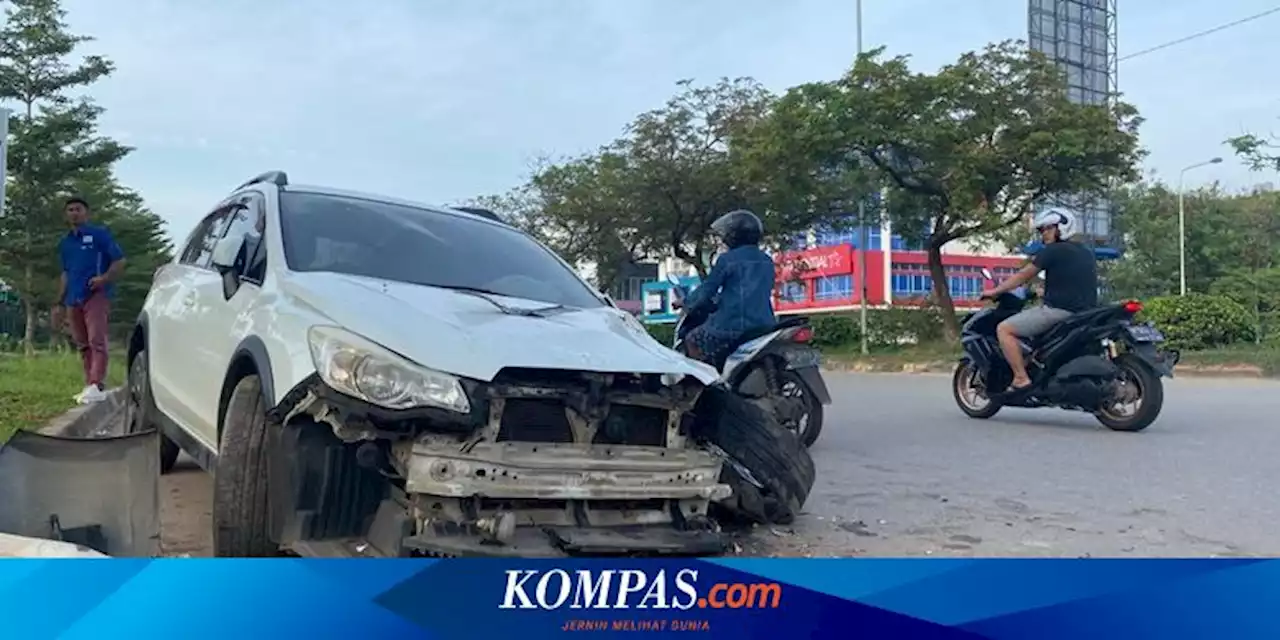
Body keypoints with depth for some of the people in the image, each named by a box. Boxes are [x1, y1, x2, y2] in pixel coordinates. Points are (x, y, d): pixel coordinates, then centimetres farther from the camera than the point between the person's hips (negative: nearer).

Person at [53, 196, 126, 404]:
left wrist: (104, 279, -21)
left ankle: (96, 386, -23)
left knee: (96, 340, -15)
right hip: (74, 299, 7)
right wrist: (60, 303, 20)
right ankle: (90, 385, 13)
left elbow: (120, 260, -5)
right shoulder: (65, 243, 18)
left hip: (96, 295, -7)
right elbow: (65, 274, 24)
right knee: (82, 345, 8)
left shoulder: (99, 234, 0)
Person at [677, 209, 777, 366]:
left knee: (692, 340, 10)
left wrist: (688, 304, 16)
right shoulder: (766, 261, 15)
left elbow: (707, 290, -2)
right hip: (764, 324, 7)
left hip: (734, 326, -7)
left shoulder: (727, 259, -5)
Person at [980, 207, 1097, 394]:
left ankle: (1021, 378, -14)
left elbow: (1023, 276, 1)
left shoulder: (1052, 251, -5)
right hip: (1085, 314, 9)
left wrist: (995, 291, 12)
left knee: (1004, 329, -5)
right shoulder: (1087, 253, 18)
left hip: (1059, 310, -9)